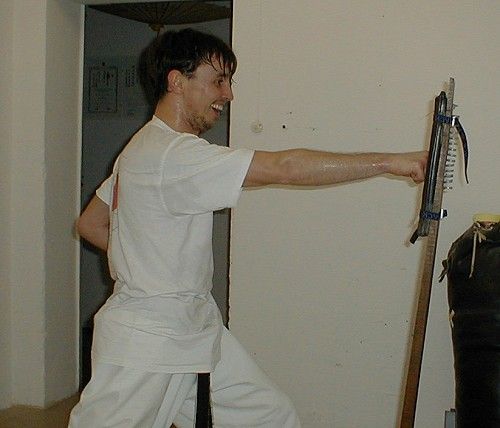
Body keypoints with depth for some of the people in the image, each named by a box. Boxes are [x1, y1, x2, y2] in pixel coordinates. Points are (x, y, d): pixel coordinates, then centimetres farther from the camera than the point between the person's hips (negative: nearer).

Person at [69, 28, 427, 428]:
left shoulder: (145, 149, 12)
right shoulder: (174, 154, -22)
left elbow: (90, 224, 18)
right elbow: (283, 167, -30)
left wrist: (149, 262, 10)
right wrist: (391, 162, -26)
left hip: (196, 327, 10)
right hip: (146, 340, -10)